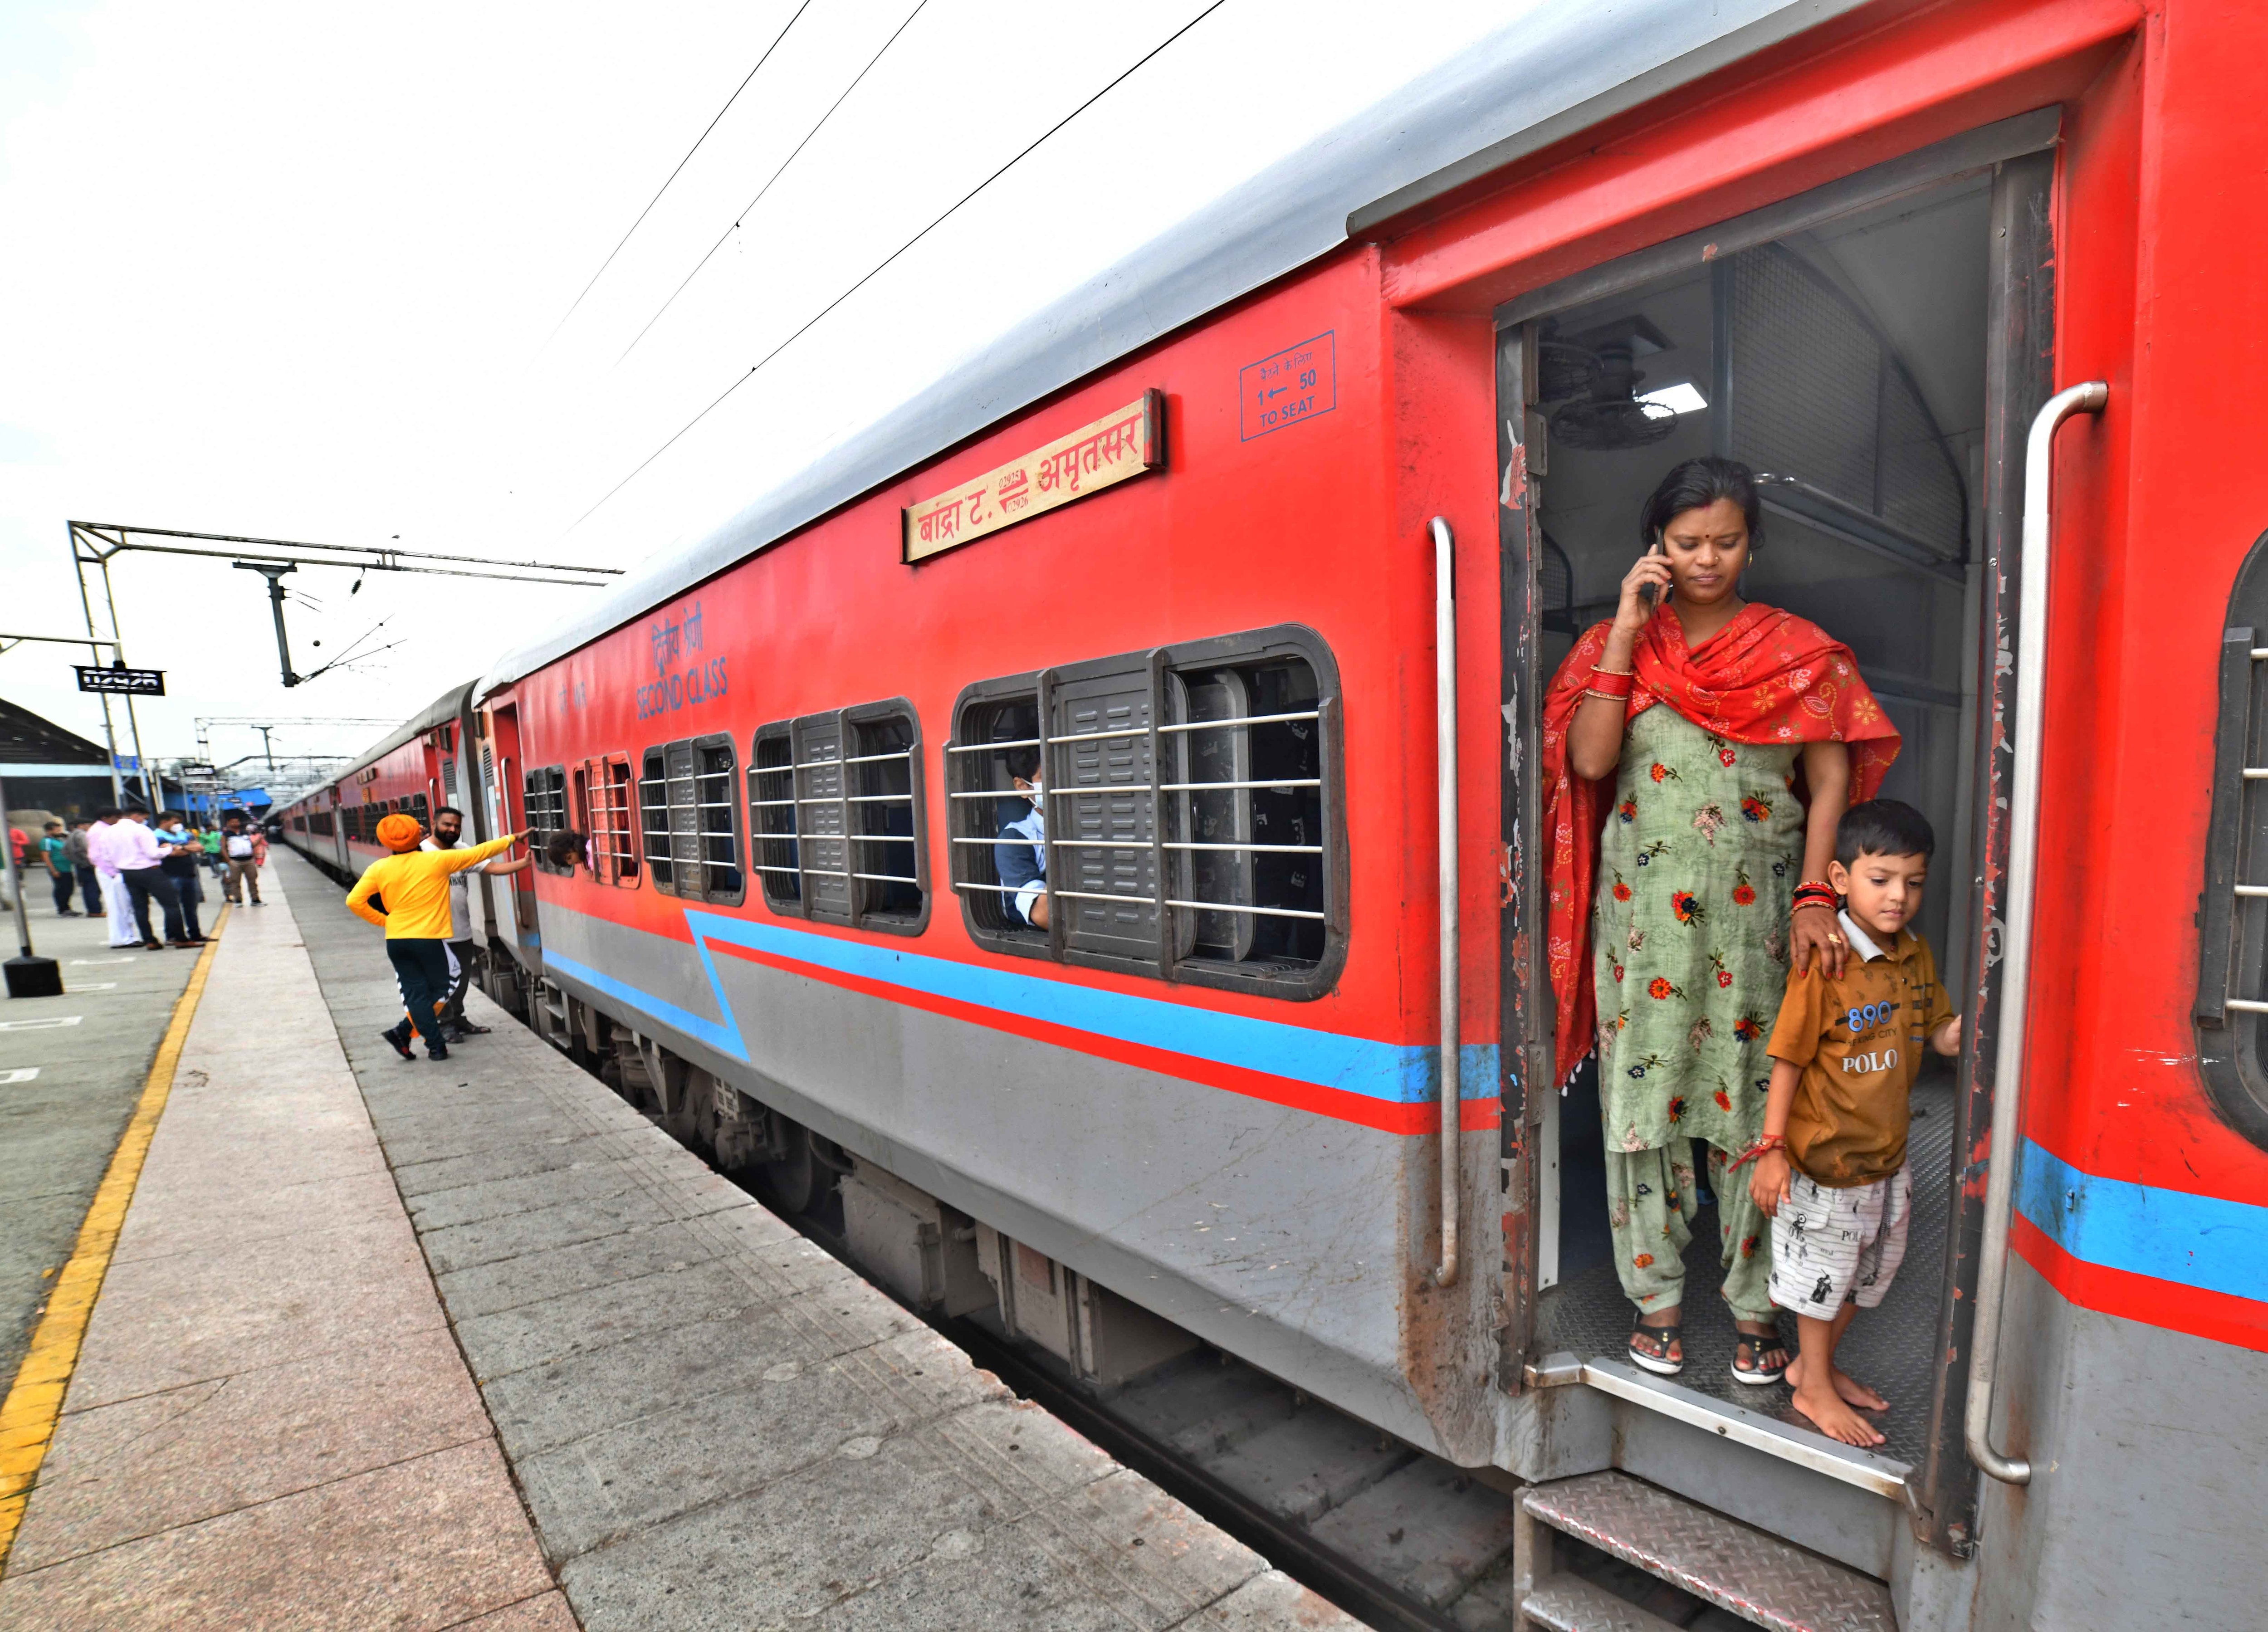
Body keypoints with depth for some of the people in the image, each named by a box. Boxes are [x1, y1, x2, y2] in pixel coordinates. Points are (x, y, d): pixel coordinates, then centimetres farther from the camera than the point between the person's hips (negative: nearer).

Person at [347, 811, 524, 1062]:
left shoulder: (379, 869, 0)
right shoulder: (437, 860, -8)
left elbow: (354, 901, -4)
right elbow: (478, 853, 1)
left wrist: (383, 920, 9)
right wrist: (510, 839, 13)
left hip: (396, 941, 4)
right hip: (428, 939, -4)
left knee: (415, 992, 8)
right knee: (438, 991, 13)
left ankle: (436, 1046, 4)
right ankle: (403, 1032, 3)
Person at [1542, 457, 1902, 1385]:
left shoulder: (1798, 652, 6)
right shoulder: (1617, 644, 6)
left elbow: (1830, 782, 1)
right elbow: (1589, 761, -9)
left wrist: (1813, 898, -11)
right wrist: (1627, 631, -9)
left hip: (1758, 914, 0)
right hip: (1643, 913, 0)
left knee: (1756, 1102, 6)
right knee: (1644, 1092, 5)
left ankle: (1755, 1303, 24)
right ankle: (1656, 1294, 21)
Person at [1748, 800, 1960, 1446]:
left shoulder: (1917, 956, 0)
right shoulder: (1826, 963, -22)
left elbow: (1942, 1035, 6)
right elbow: (1789, 1059, -19)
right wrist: (1771, 1147, -20)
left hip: (1886, 1152, 7)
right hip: (1825, 1153, -7)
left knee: (1865, 1272, 22)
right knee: (1821, 1270, 10)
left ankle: (1817, 1363, 43)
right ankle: (1814, 1387, 31)